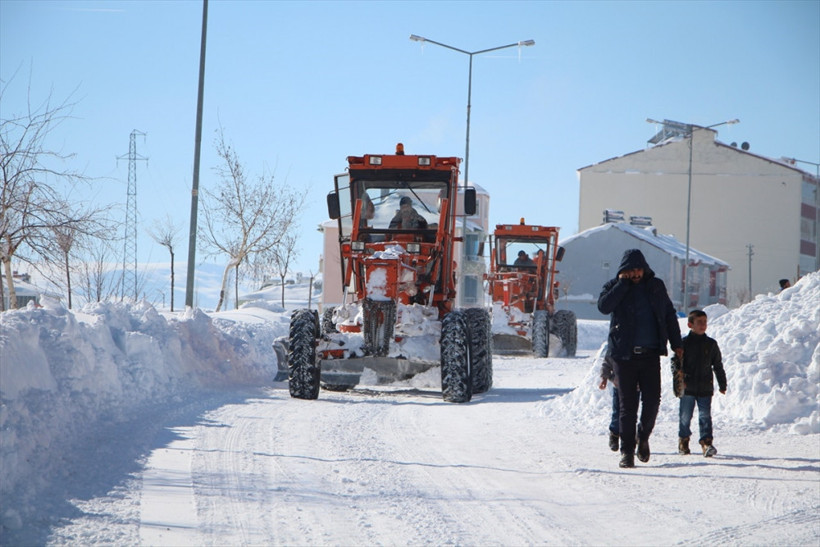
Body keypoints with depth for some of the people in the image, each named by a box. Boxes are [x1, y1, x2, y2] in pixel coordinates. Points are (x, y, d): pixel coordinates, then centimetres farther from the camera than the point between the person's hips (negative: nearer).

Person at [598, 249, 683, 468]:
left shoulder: (656, 286, 11)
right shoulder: (614, 286, 4)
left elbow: (669, 315, 19)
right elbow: (603, 306, -17)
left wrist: (676, 343, 15)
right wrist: (623, 283, -14)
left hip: (650, 354, 2)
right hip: (624, 355, -2)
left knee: (652, 400, -6)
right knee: (628, 404, -2)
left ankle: (643, 437, 20)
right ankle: (627, 451, 5)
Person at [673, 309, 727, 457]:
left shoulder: (711, 344, 8)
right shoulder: (684, 343, 0)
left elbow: (718, 365, 13)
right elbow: (676, 362, -2)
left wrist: (722, 384, 11)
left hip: (705, 388, 1)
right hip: (687, 388, -1)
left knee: (705, 415, -5)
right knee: (685, 416, 6)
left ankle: (706, 442, -8)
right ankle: (683, 441, 21)